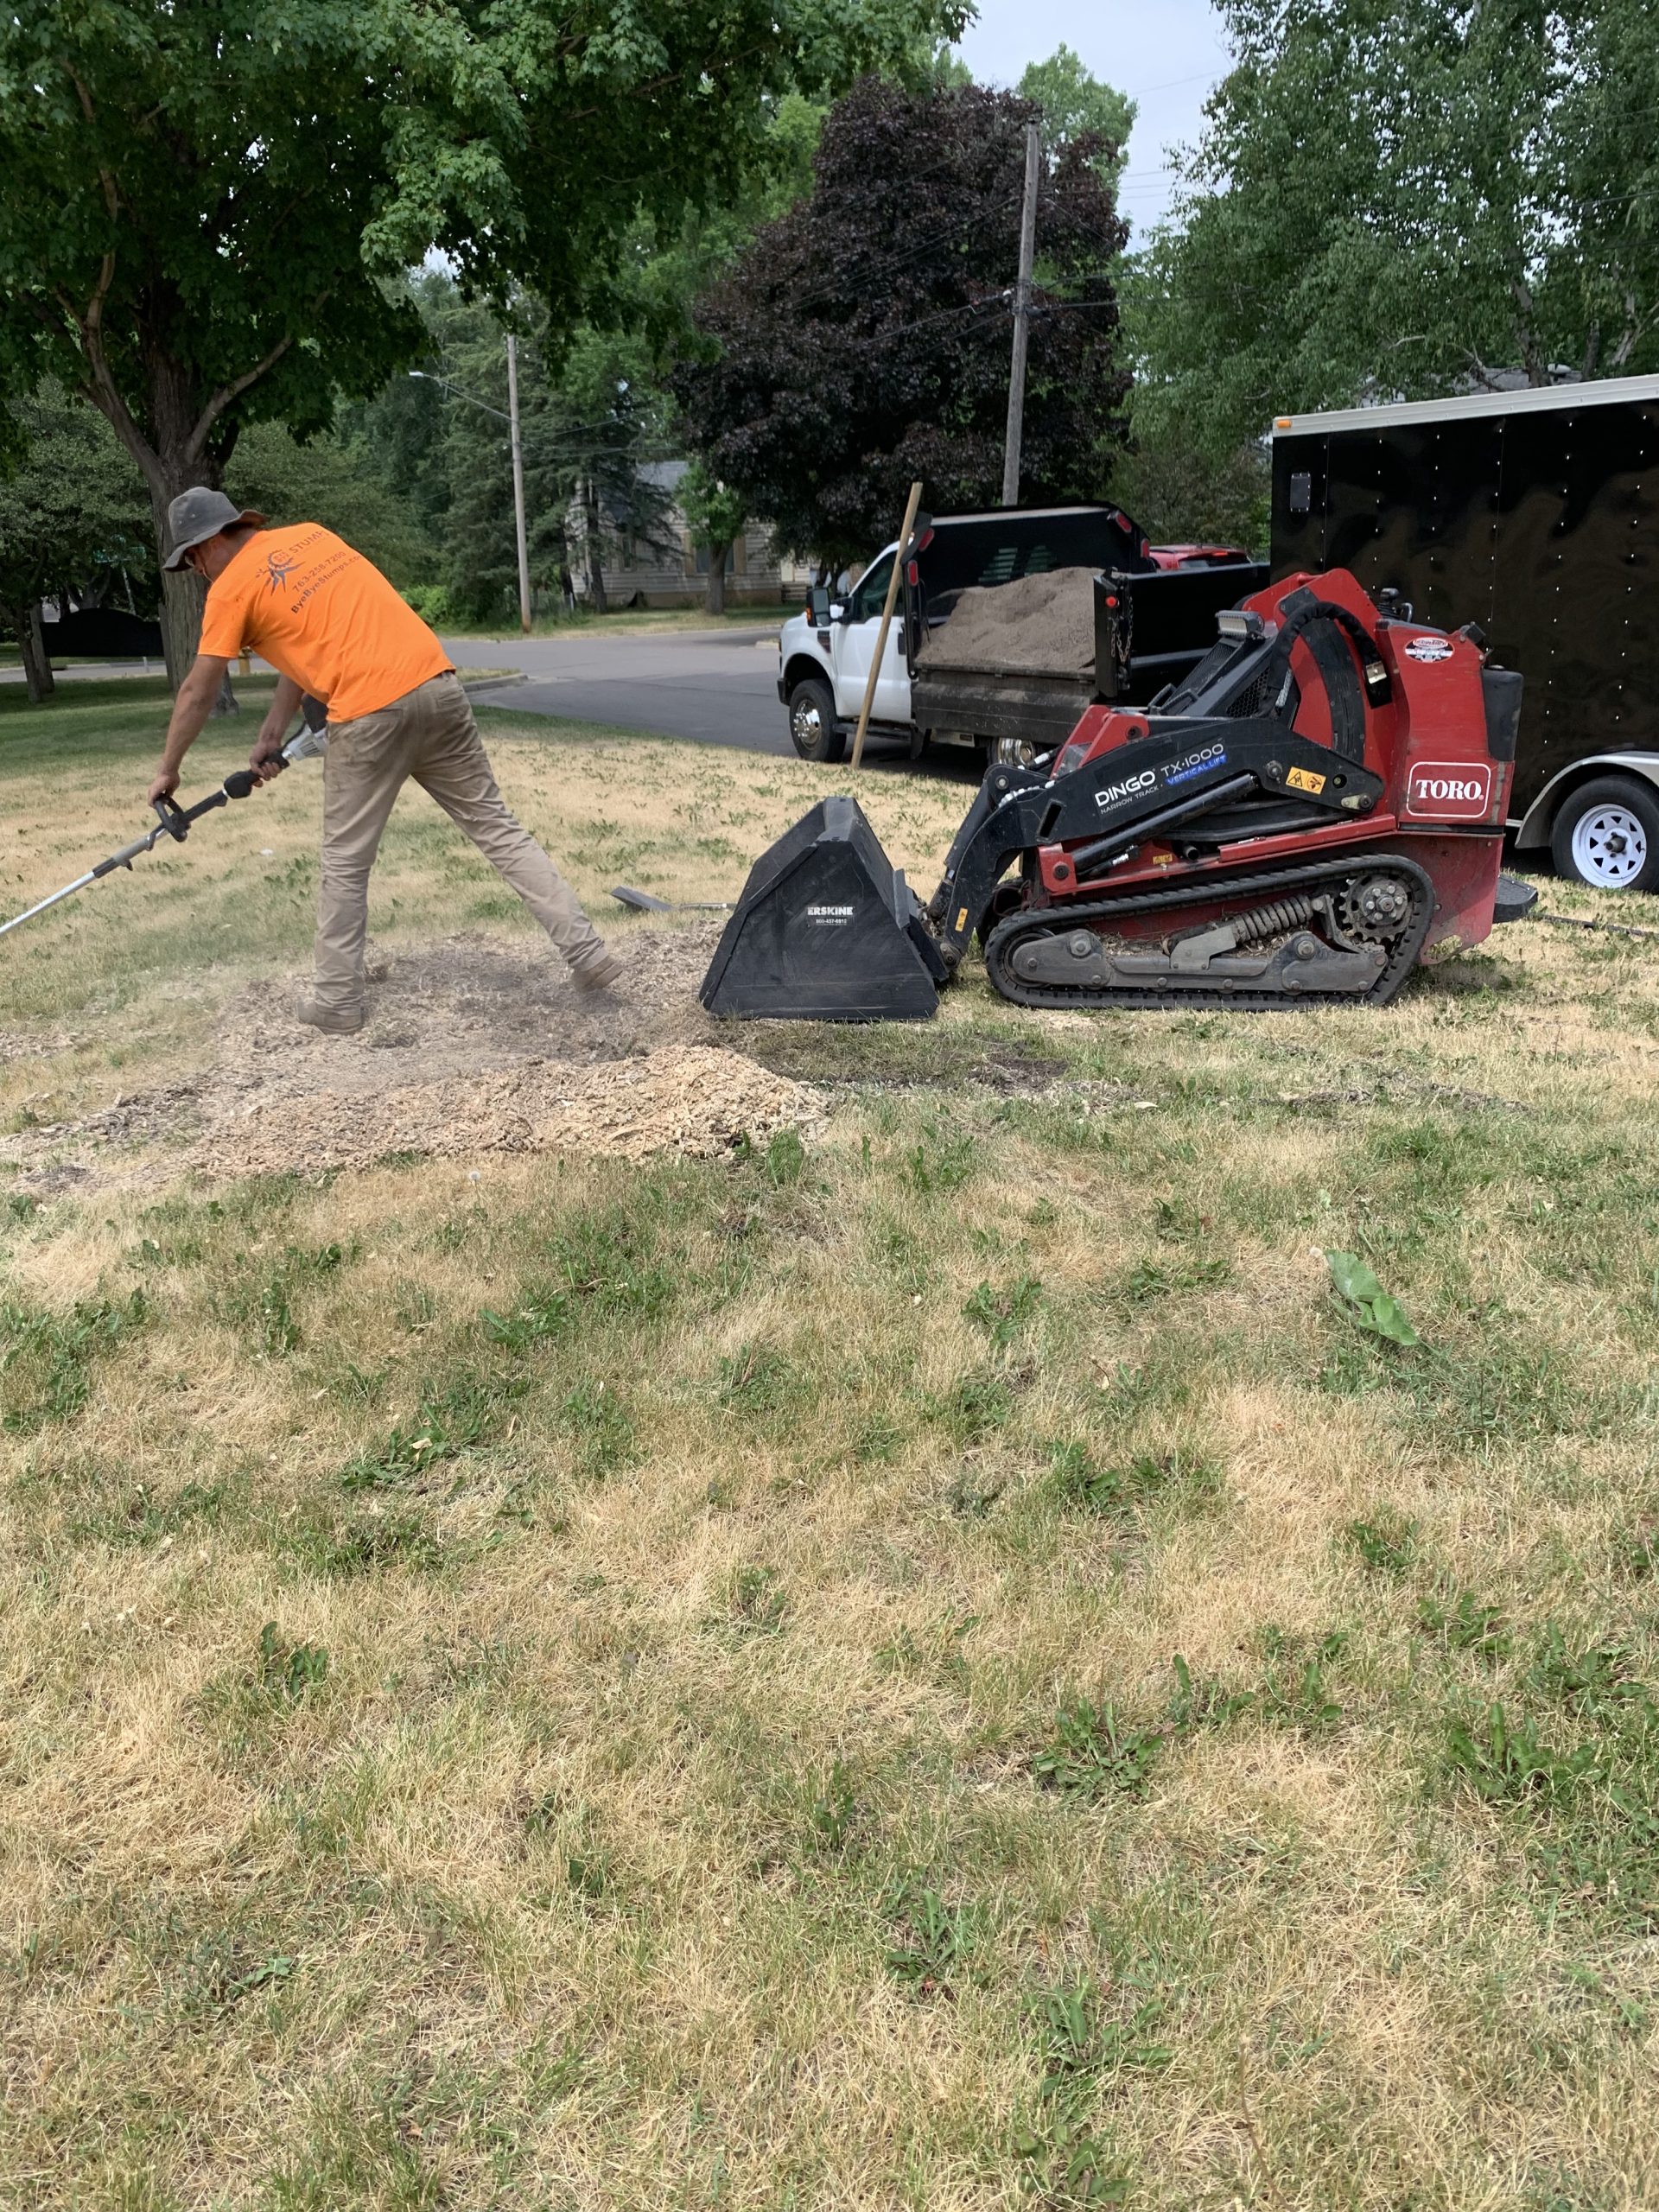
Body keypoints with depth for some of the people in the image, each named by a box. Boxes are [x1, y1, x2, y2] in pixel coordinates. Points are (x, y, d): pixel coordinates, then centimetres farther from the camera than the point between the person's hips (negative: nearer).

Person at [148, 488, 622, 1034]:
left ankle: (337, 1001, 17)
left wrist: (168, 770, 24)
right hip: (437, 684, 6)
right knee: (495, 825, 9)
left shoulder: (231, 588, 6)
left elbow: (197, 693, 11)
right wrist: (272, 732, 30)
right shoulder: (311, 535, 23)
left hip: (370, 713, -6)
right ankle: (587, 952, 5)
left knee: (345, 865, 9)